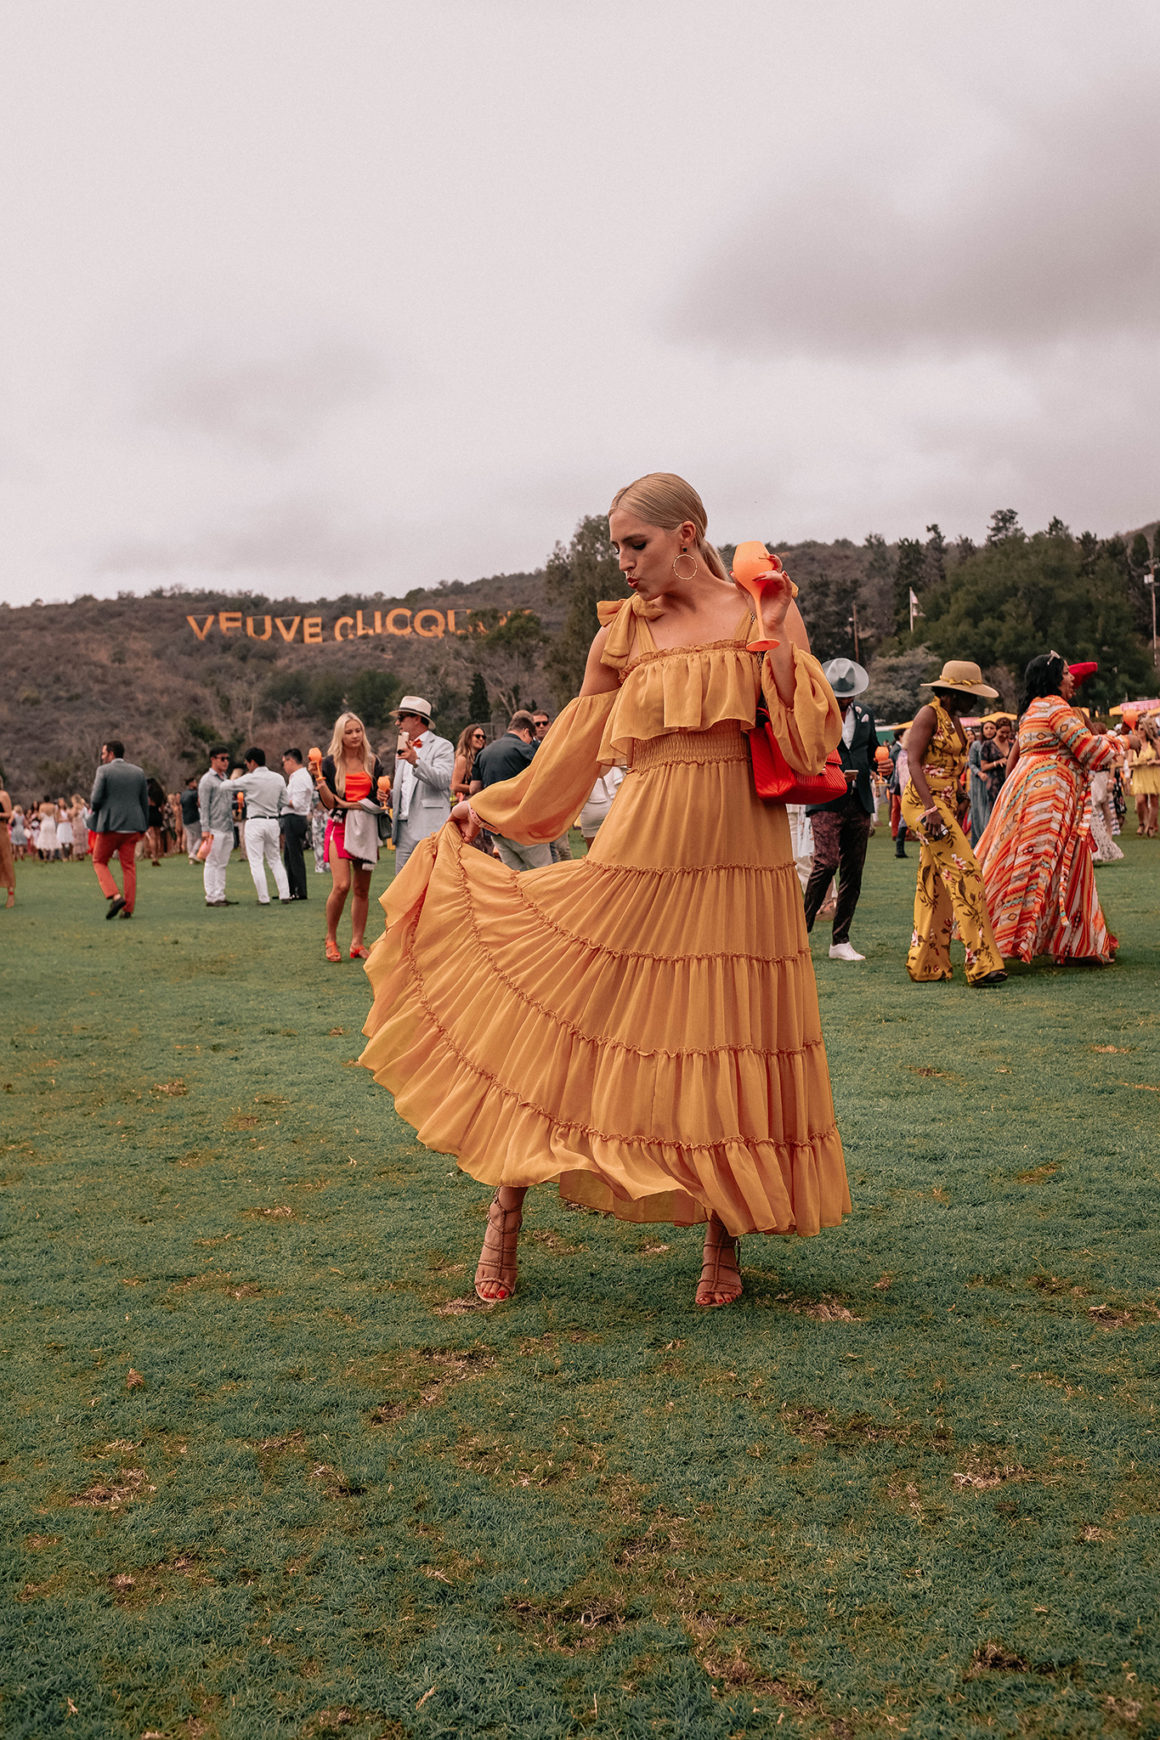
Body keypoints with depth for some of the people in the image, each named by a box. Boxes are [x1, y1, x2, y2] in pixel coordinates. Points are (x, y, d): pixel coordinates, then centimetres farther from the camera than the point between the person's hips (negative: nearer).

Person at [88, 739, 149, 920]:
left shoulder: (104, 771, -6)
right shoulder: (138, 772, 8)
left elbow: (96, 799, -12)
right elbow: (145, 802, 10)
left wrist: (93, 807, 11)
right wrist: (143, 827, 16)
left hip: (110, 825, -4)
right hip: (132, 826, 4)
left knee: (99, 861, 11)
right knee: (129, 866, 8)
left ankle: (115, 897, -7)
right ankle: (128, 908, 4)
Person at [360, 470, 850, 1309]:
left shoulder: (762, 611, 4)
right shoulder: (623, 633, 8)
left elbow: (812, 741, -2)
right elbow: (575, 747, 16)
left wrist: (778, 643, -13)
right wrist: (489, 806, 17)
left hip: (737, 862, -1)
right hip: (641, 852, 1)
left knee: (731, 1041, 5)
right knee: (563, 1015, -2)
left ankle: (724, 1242, 22)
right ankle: (505, 1221, 14)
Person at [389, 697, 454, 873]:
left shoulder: (442, 746, 0)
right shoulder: (403, 750, 24)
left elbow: (443, 779, -17)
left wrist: (416, 761, -28)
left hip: (430, 830, -7)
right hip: (404, 830, 7)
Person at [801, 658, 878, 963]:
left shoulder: (865, 715, 15)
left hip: (859, 803, 5)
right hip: (826, 802, -5)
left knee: (853, 872, 3)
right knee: (826, 863, -19)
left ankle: (840, 941, 9)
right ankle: (801, 930, -8)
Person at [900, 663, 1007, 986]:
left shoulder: (952, 718, 17)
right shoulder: (929, 714, -11)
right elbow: (913, 762, -19)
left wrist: (955, 807, 22)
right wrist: (931, 808, -27)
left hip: (944, 804, 10)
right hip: (924, 802, -10)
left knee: (935, 883, 8)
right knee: (964, 872, -14)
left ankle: (925, 965, 12)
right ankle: (981, 962, -14)